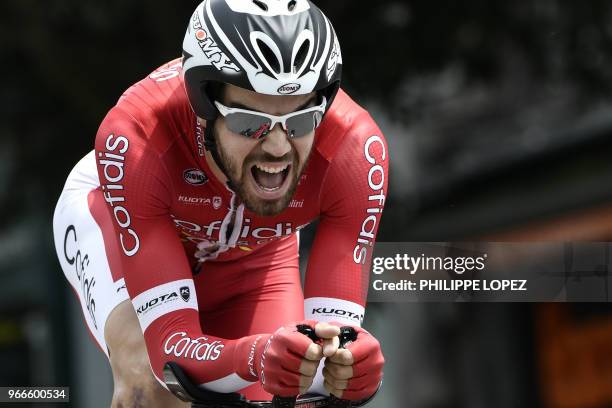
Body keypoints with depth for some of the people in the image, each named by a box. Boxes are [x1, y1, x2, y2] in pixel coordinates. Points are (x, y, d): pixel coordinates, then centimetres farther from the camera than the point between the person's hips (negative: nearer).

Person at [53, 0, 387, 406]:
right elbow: (173, 346, -42)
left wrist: (348, 362, -58)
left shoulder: (356, 149, -37)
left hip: (251, 258, 3)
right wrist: (257, 357, -63)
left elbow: (333, 335, -34)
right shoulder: (136, 138, -42)